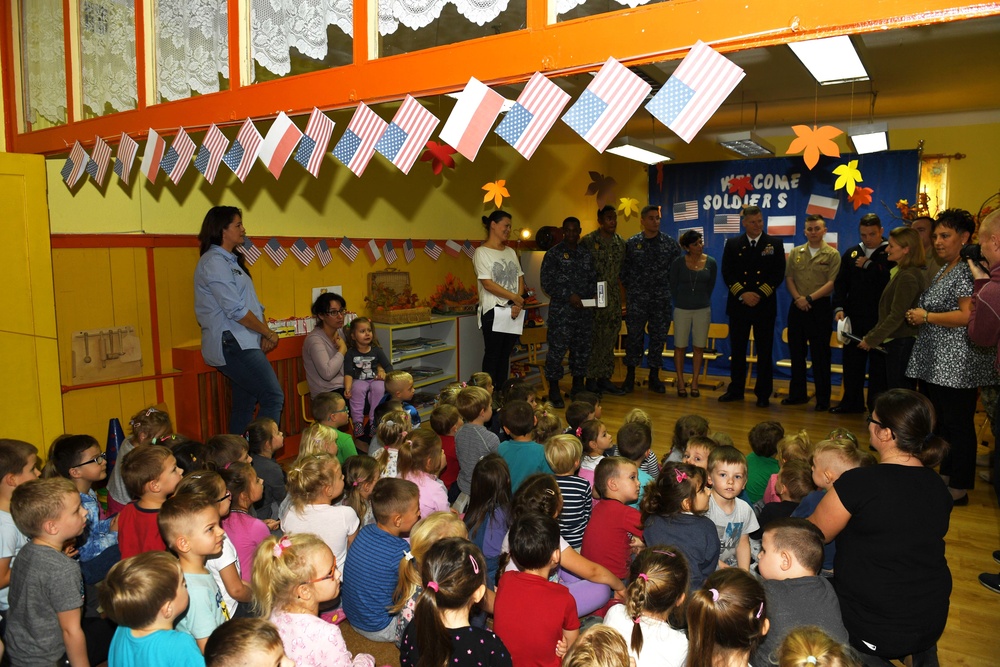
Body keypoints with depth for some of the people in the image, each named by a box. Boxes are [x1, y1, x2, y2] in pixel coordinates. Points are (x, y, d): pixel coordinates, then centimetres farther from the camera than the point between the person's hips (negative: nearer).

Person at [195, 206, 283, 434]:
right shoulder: (214, 262, -11)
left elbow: (252, 303, 16)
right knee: (274, 398, -12)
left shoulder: (231, 261, 19)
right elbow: (236, 310, -18)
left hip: (241, 345, 10)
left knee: (244, 405, 13)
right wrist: (268, 332, -9)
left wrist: (264, 335, 3)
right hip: (231, 345, -10)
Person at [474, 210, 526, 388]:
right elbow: (488, 284, -14)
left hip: (514, 311, 6)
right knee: (492, 355, -2)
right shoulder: (481, 252, -6)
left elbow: (520, 278, 10)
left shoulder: (511, 252, 15)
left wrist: (518, 305, -5)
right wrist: (514, 297, -11)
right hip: (493, 311, -6)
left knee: (506, 354, 10)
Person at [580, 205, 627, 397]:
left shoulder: (621, 243, 9)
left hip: (613, 297, 6)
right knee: (593, 338, -1)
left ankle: (605, 377, 19)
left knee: (610, 338, 9)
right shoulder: (587, 241, -8)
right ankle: (591, 378, 8)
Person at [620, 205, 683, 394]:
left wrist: (669, 287, 5)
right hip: (636, 299, -1)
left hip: (661, 300, 1)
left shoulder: (670, 243, 2)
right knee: (634, 336, 2)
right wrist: (630, 288, 4)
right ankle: (630, 376, 13)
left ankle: (654, 377, 18)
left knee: (658, 337, 6)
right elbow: (623, 269, 5)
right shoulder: (631, 243, 0)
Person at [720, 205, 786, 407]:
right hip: (738, 305, 1)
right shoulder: (732, 244, 6)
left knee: (764, 352, 3)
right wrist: (742, 294, -13)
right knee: (737, 350, 8)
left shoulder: (775, 244, 4)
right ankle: (735, 389, 19)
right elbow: (727, 273, 0)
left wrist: (760, 294, -13)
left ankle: (763, 394, 12)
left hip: (765, 305, -1)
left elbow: (778, 274, -2)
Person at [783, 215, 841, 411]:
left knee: (820, 354, 1)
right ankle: (797, 394, 20)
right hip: (797, 307, 4)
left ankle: (823, 398, 8)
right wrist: (798, 298, -10)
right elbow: (789, 278, 6)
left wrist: (809, 298, -17)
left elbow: (831, 282, -10)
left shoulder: (832, 255, -1)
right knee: (796, 351, 9)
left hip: (820, 307, -4)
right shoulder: (795, 253, 10)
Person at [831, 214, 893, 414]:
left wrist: (868, 265, -11)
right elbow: (840, 283, 11)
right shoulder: (852, 253, 11)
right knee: (852, 361, 11)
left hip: (879, 320, -5)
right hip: (854, 317, 5)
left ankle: (876, 406, 13)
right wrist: (839, 307, -2)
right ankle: (852, 401, 23)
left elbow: (890, 281, -21)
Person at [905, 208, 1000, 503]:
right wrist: (919, 316, 9)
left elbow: (968, 315, -23)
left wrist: (925, 317, -14)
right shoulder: (943, 270, 15)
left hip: (958, 365, -10)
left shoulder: (967, 269, -14)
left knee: (958, 425, -1)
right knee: (940, 421, 17)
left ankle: (959, 489, 8)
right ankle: (945, 476, 29)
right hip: (936, 362, 10)